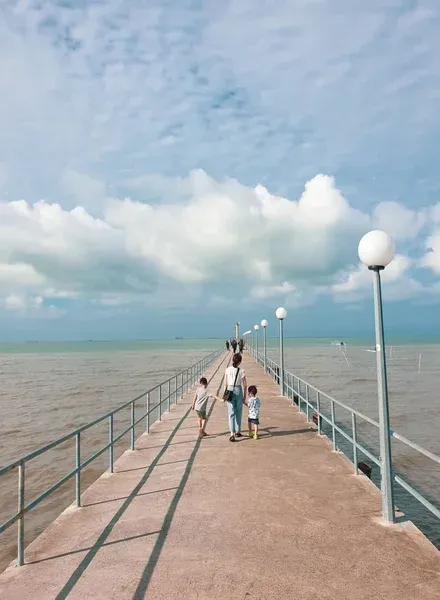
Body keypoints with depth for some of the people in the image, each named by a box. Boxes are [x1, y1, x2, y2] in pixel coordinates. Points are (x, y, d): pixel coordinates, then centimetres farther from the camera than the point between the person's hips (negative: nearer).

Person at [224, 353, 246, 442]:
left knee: (231, 413, 2)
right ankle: (238, 432, 27)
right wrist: (244, 396, 7)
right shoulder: (241, 371, -8)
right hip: (238, 391, -1)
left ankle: (232, 434, -8)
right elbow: (244, 385, -3)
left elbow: (225, 383, 5)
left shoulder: (227, 370, -3)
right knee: (238, 413, 16)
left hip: (230, 391, 1)